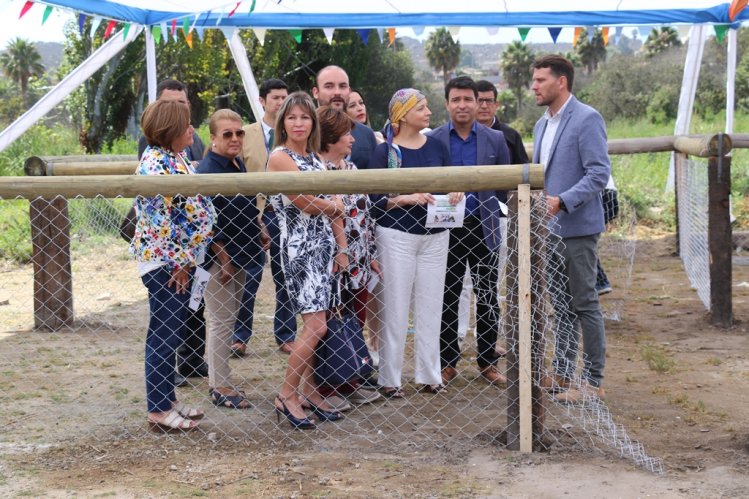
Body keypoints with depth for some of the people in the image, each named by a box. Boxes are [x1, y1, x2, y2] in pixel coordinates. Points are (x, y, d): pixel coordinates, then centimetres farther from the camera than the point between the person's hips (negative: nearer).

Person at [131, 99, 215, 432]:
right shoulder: (155, 163, -17)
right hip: (163, 261, -9)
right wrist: (178, 262, -16)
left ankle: (168, 400, 24)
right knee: (164, 335, -3)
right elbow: (159, 218, -20)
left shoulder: (177, 158, 12)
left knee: (171, 333, 15)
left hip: (181, 259, 9)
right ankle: (159, 410, 5)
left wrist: (186, 259, 15)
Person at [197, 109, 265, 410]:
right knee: (221, 320, -1)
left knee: (229, 318, 15)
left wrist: (258, 234, 15)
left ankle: (220, 381, 26)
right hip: (219, 257, -9)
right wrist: (223, 258, -19)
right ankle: (220, 387, 9)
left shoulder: (238, 165, 9)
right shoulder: (207, 170, -17)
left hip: (239, 253, 9)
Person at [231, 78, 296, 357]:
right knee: (248, 279, -1)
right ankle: (239, 338, 10)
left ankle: (285, 337, 18)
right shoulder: (246, 134, 4)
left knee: (286, 279, 8)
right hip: (255, 213, -1)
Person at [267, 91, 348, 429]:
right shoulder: (280, 157, -8)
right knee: (316, 326, -12)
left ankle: (307, 389, 18)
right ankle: (286, 396, -1)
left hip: (324, 245, 7)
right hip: (299, 247, -7)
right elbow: (304, 201, -14)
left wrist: (341, 248, 8)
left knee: (316, 323, 7)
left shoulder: (316, 158, 15)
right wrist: (332, 206, 4)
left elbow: (334, 208, 13)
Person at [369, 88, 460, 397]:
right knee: (395, 307, 1)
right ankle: (389, 378, 10)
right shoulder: (385, 152, -6)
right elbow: (374, 198, -9)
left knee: (430, 305, 8)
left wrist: (455, 192, -8)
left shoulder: (436, 147, 7)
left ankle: (429, 374, 19)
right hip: (397, 235, -4)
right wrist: (407, 198, -21)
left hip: (435, 235, 4)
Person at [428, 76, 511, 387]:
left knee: (487, 299, 7)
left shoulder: (495, 139, 4)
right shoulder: (433, 140, 0)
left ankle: (488, 361, 19)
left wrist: (484, 204, -1)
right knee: (446, 299, 6)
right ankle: (447, 363, 16)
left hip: (484, 229, 1)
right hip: (447, 230, -1)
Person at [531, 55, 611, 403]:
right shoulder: (542, 124, 14)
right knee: (561, 304, 14)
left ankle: (594, 381, 5)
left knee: (584, 303, -2)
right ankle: (562, 373, 23)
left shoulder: (586, 119, -12)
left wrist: (562, 202, -26)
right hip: (549, 227, 8)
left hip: (576, 228, -8)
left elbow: (599, 173, -18)